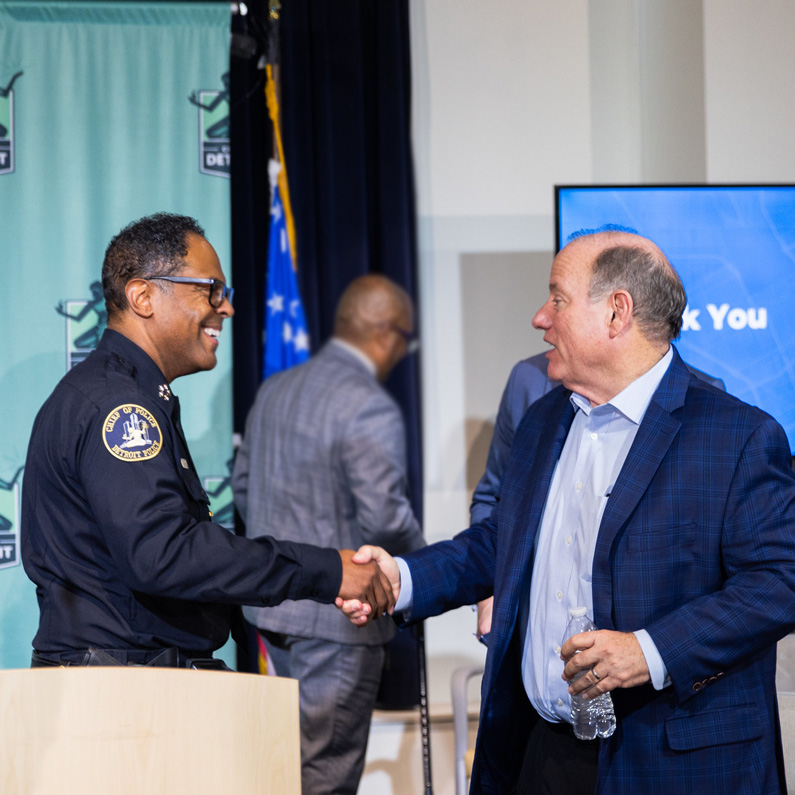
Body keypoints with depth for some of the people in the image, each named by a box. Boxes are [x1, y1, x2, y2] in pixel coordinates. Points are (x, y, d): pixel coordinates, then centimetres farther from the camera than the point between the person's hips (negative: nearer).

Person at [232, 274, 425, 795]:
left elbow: (243, 486, 15)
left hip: (272, 598, 9)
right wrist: (420, 559, -3)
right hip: (340, 614, -9)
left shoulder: (274, 390, 8)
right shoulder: (371, 409, -19)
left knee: (301, 749, 20)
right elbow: (384, 516, -22)